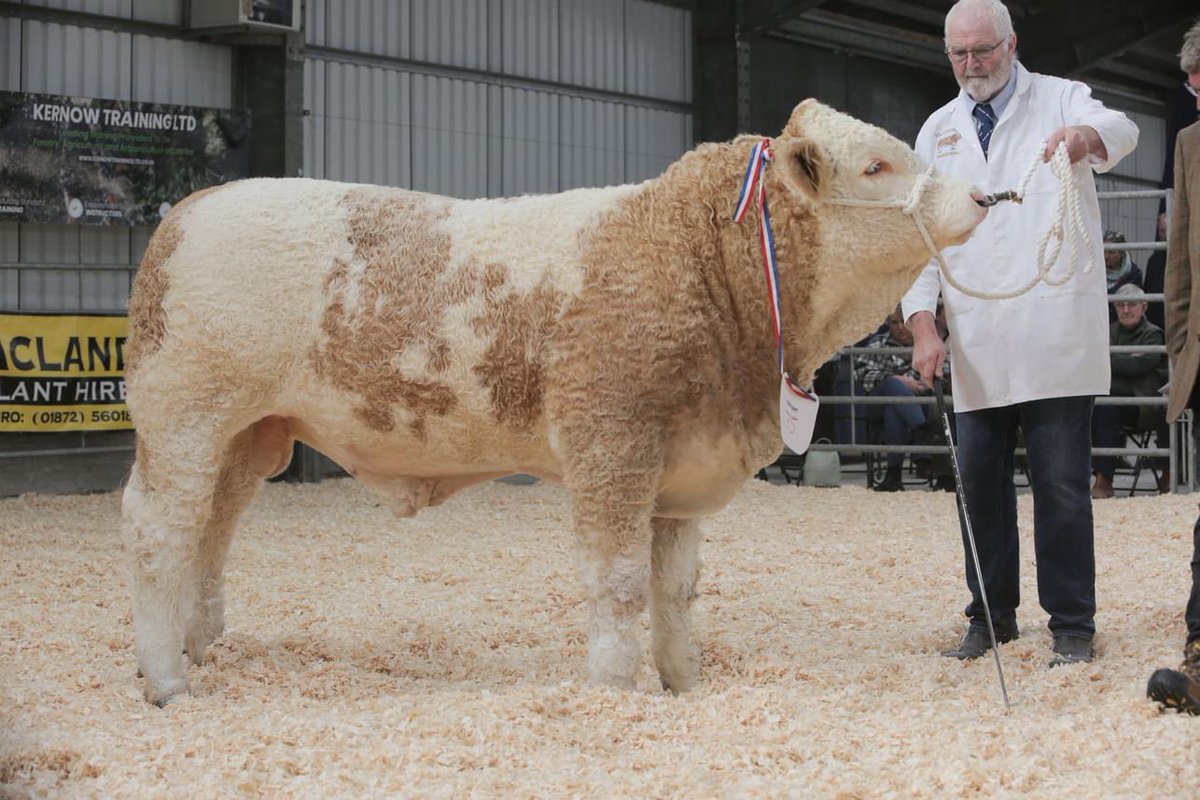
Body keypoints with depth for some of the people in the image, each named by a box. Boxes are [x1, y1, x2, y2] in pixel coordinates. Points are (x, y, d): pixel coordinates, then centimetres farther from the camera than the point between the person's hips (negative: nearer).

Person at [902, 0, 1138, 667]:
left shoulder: (1061, 101, 5)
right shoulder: (939, 131, 16)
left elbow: (1121, 132, -17)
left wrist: (1087, 136, -42)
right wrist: (923, 324, 0)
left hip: (1055, 337, -4)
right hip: (977, 346, 4)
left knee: (1062, 486, -3)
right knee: (980, 483, 6)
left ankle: (1073, 625, 5)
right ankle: (993, 615, 18)